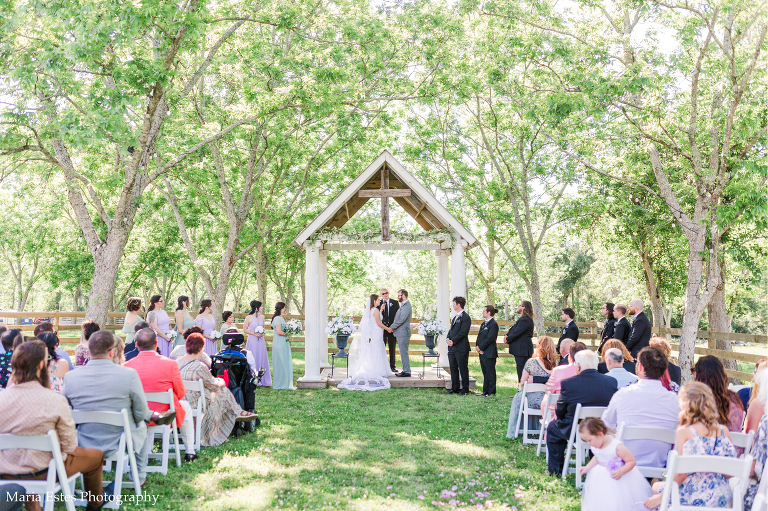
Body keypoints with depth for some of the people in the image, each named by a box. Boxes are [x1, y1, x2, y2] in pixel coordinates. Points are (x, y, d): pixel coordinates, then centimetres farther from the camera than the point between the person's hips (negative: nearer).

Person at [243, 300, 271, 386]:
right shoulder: (249, 317, -7)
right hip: (252, 341, -5)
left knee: (261, 359, 6)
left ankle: (261, 380, 12)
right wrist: (254, 333, -13)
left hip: (261, 341, 5)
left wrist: (262, 333, 0)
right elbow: (245, 329, -5)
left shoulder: (262, 317, 8)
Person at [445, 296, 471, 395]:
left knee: (463, 369, -2)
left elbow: (463, 332, -16)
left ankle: (465, 390, 5)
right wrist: (447, 339, 1)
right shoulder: (455, 317, 20)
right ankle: (454, 388, 18)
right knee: (453, 368, 11)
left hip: (461, 348, -9)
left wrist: (453, 341, -15)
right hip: (452, 347, 9)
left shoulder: (466, 317, -10)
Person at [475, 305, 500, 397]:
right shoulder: (484, 324, 17)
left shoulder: (493, 324, -12)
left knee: (490, 373, -2)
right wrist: (477, 346, 1)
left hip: (489, 353, -9)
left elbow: (489, 338, -18)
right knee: (485, 373, 13)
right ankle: (485, 391, 20)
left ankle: (492, 392, 5)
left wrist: (480, 347, -14)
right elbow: (479, 336, 17)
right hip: (482, 352, 9)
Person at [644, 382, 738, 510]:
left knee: (656, 486, 22)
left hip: (694, 498, -5)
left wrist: (662, 496, -3)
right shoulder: (724, 431, 2)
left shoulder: (683, 432, -11)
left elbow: (682, 473, -13)